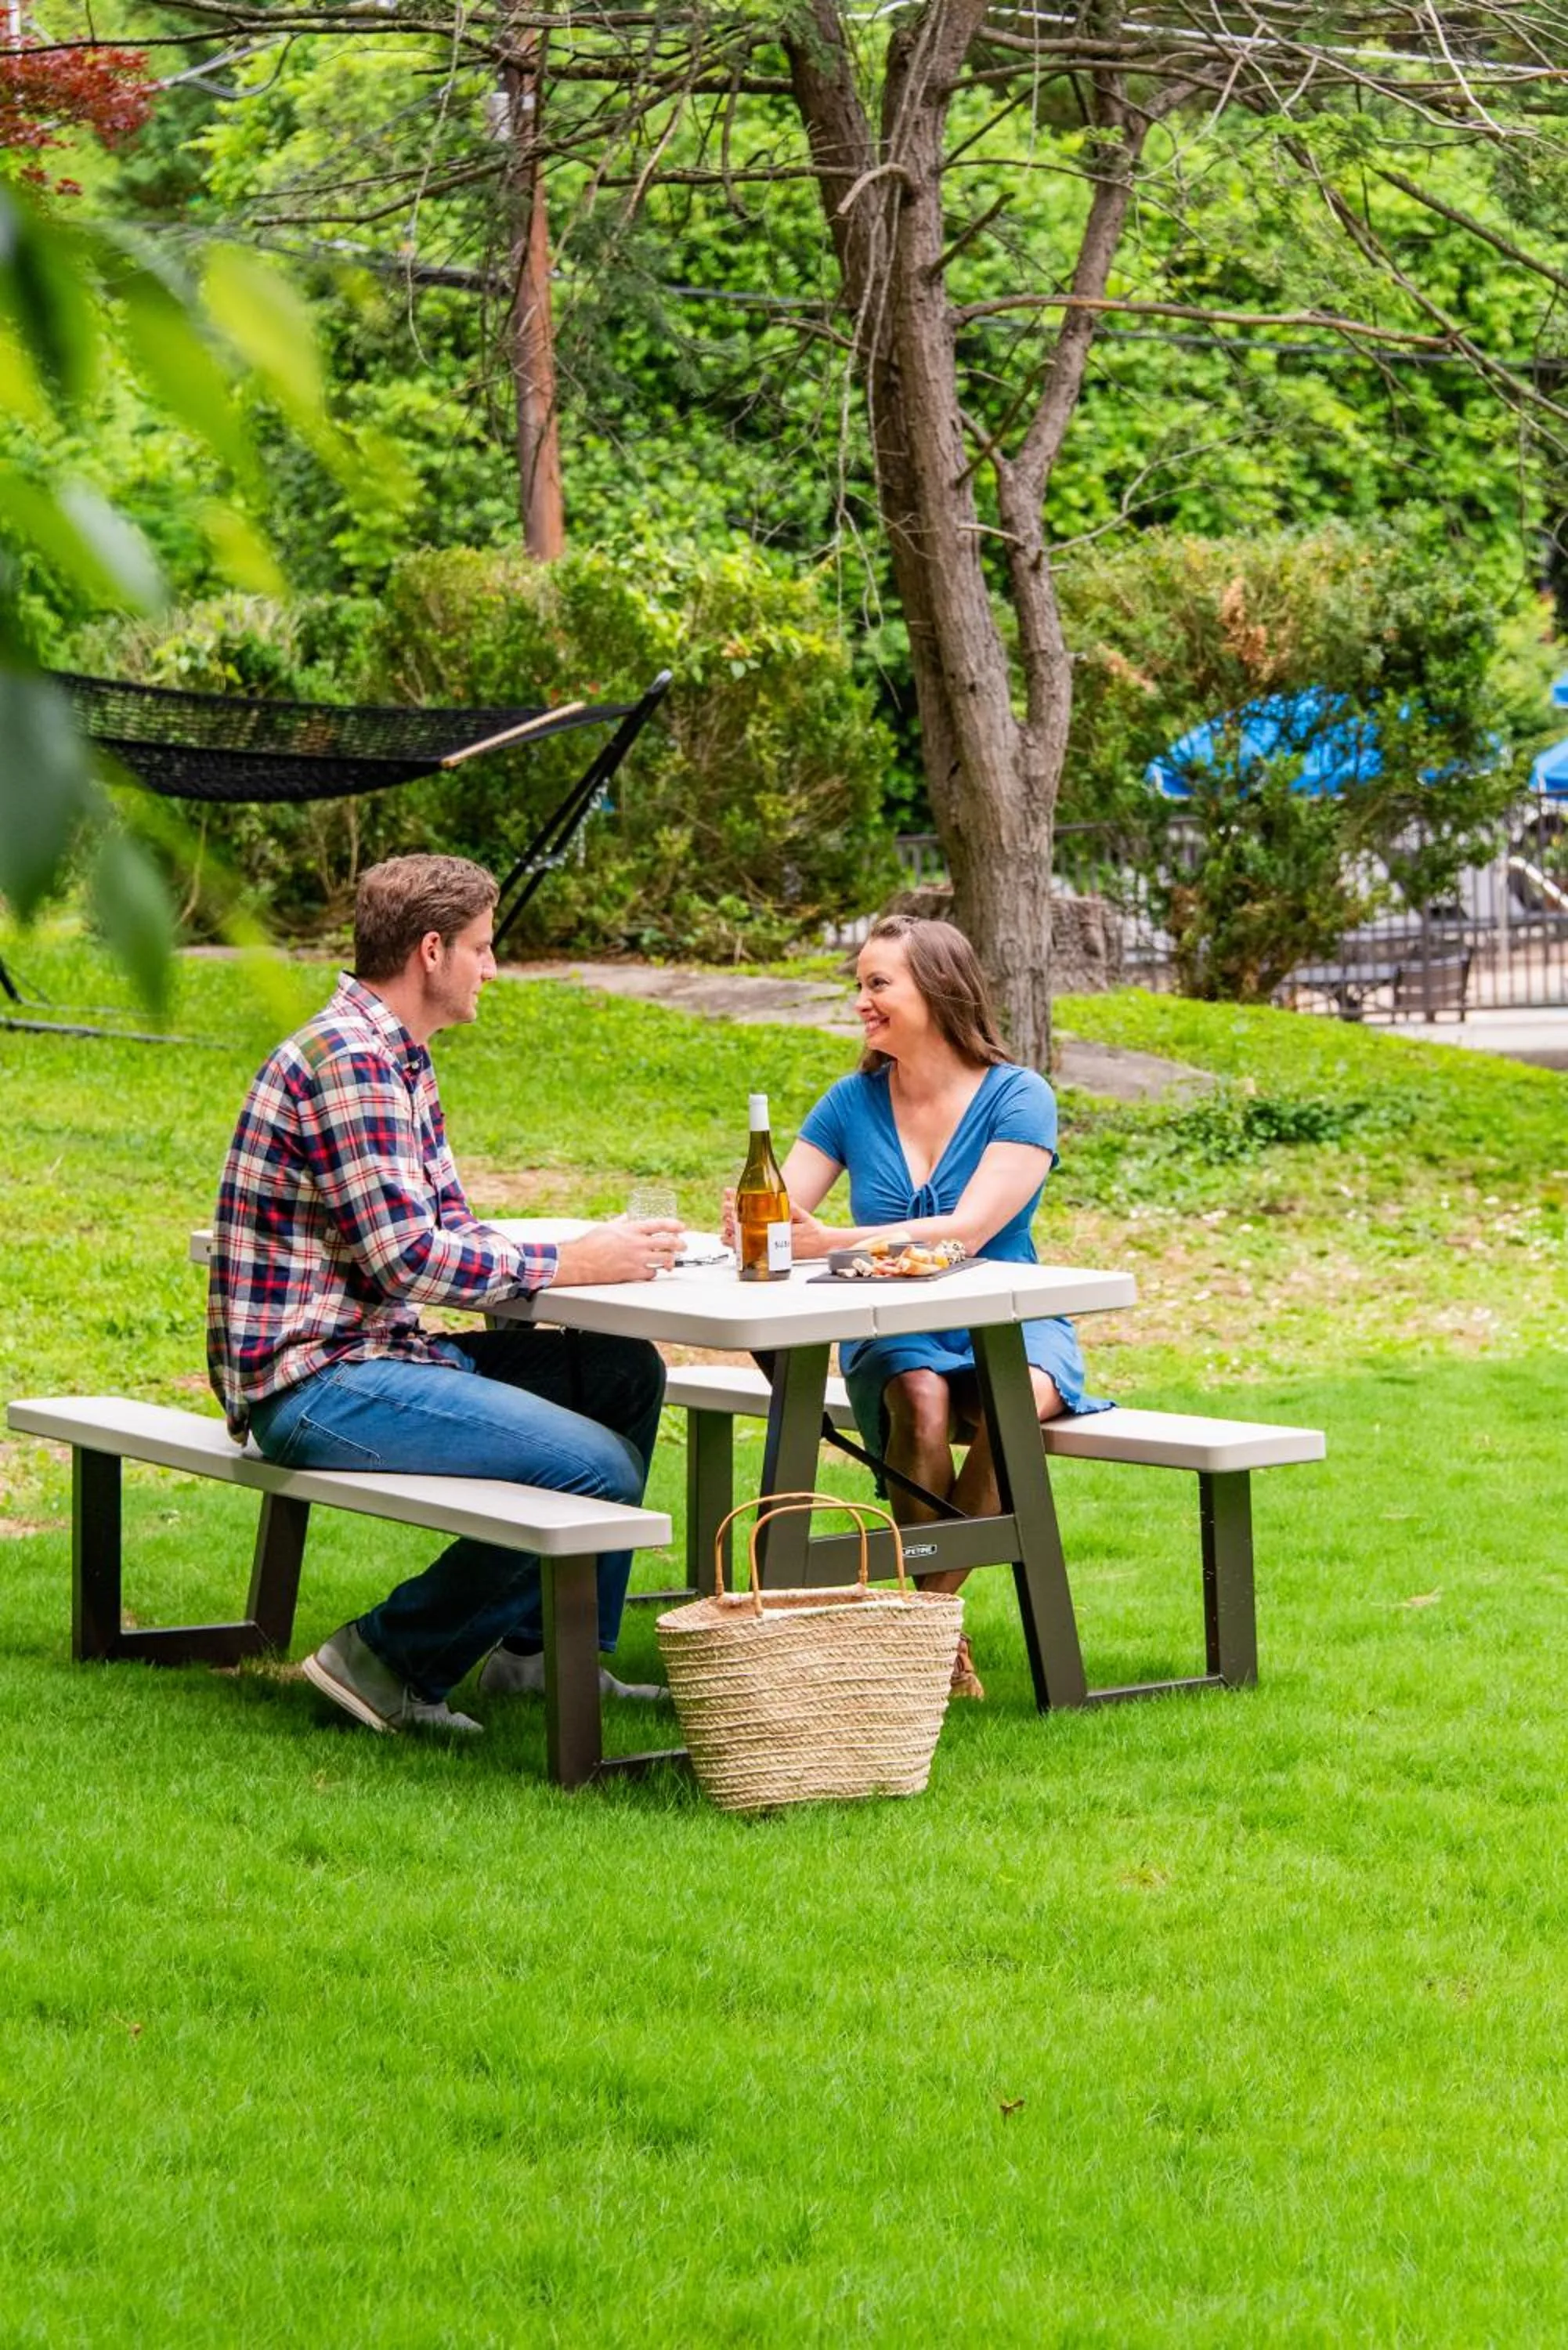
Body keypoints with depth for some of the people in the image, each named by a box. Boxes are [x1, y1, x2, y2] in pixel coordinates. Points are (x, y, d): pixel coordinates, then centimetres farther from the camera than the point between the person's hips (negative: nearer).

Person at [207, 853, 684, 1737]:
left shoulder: (401, 1059, 17)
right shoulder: (348, 1061, -18)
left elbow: (450, 1224, 18)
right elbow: (407, 1259, -23)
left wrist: (595, 1250, 1)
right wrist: (571, 1264, -15)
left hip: (378, 1350, 11)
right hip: (312, 1382, -11)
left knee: (626, 1372, 14)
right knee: (600, 1468, -21)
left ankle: (548, 1651, 17)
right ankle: (390, 1660, -8)